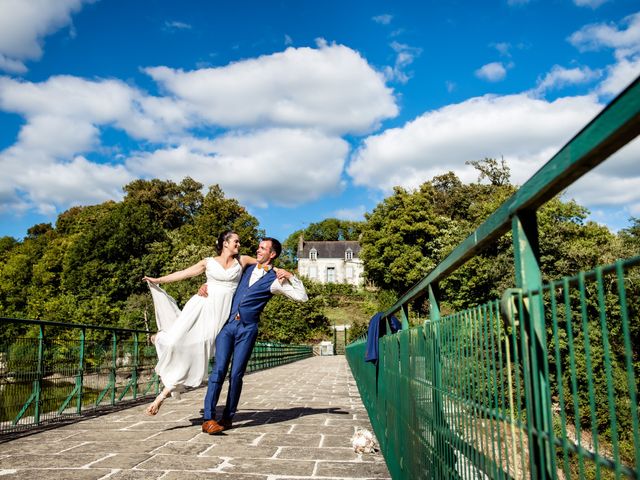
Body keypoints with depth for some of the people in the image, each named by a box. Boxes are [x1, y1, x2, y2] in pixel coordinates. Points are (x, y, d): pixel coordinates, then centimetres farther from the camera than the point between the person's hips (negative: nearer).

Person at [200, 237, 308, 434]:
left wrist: (290, 276, -8)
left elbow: (302, 297, -2)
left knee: (236, 374, -1)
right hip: (227, 324, 2)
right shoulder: (247, 269, 18)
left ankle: (227, 417, 15)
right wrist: (207, 286, 16)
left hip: (247, 328, -2)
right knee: (219, 369, -10)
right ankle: (208, 418, -10)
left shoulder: (274, 280, 4)